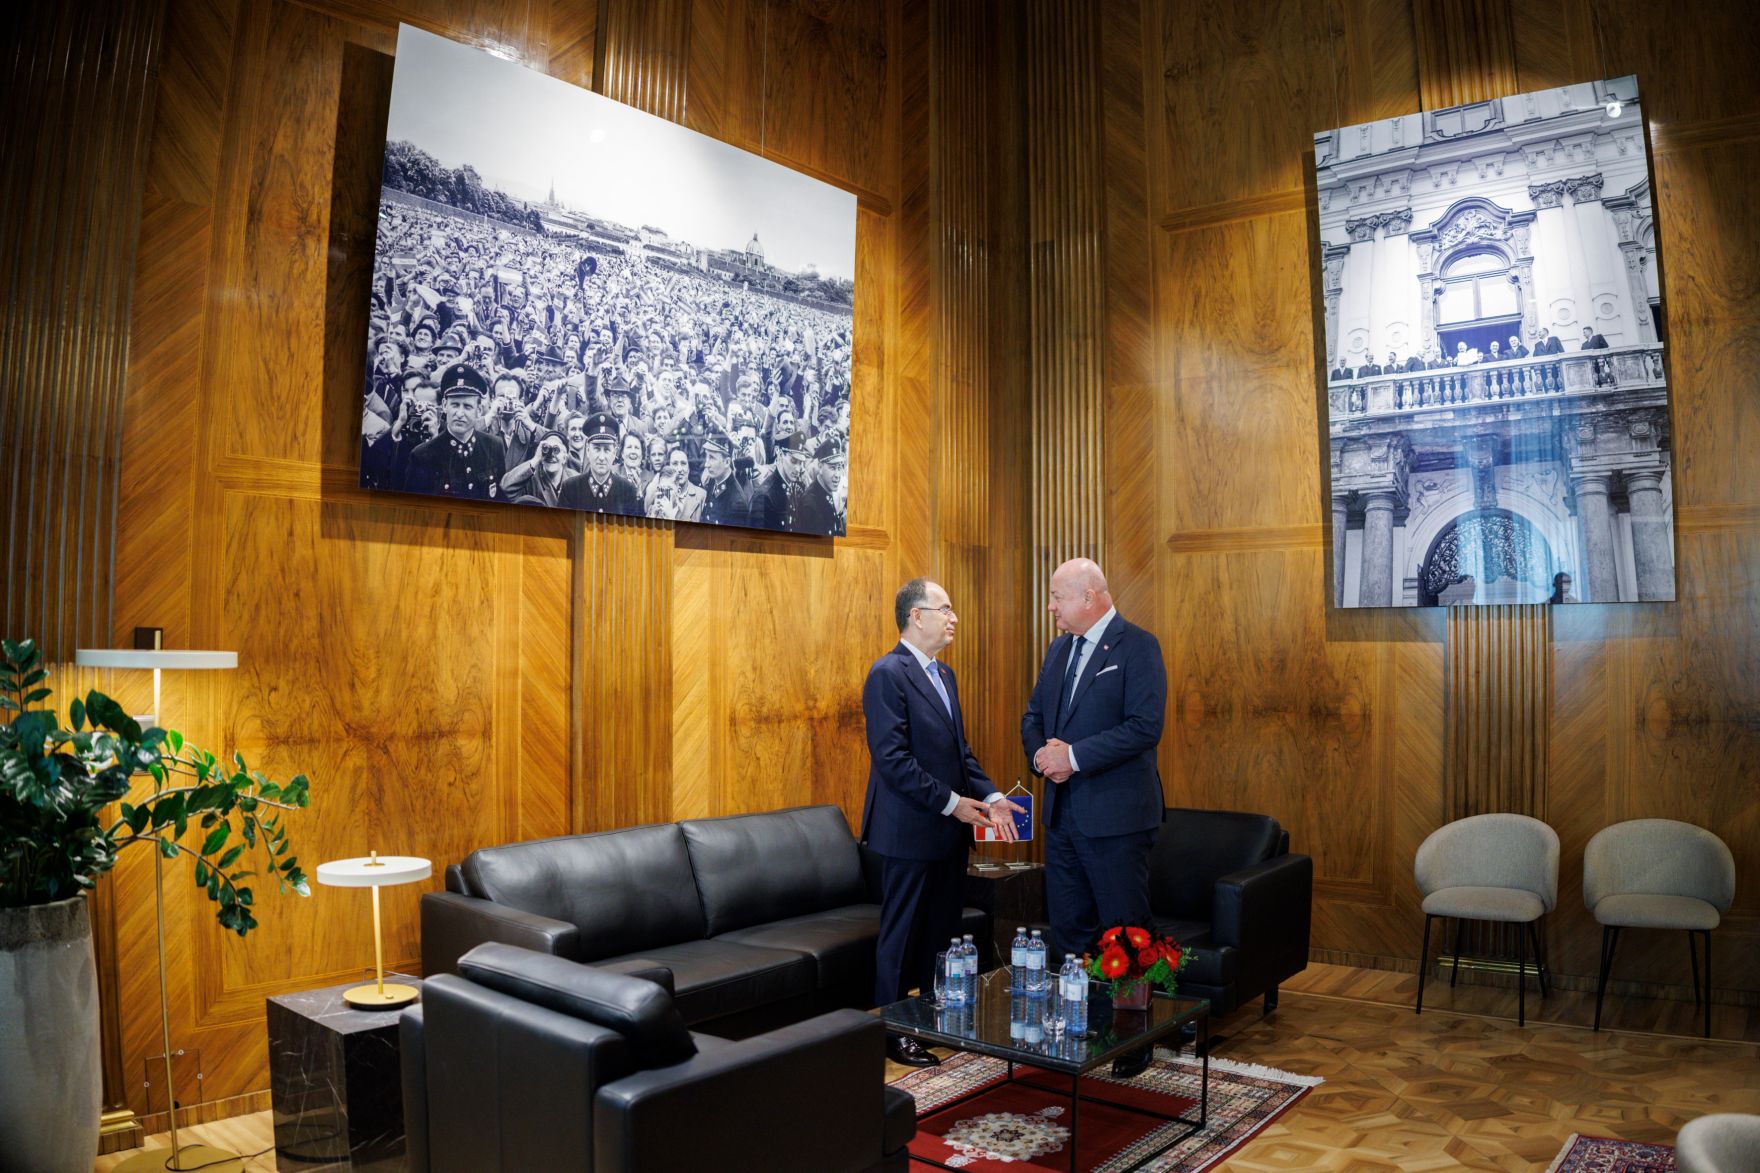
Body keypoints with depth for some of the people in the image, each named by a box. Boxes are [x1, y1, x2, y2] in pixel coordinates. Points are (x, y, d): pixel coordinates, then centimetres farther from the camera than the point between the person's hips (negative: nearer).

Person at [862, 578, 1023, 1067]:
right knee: (901, 934, 3)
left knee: (942, 931, 16)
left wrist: (989, 796, 3)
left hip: (949, 829, 9)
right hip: (910, 830, -8)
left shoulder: (943, 674, 14)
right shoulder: (888, 674, -14)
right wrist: (951, 802, -17)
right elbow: (892, 757, -20)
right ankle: (891, 1031, 16)